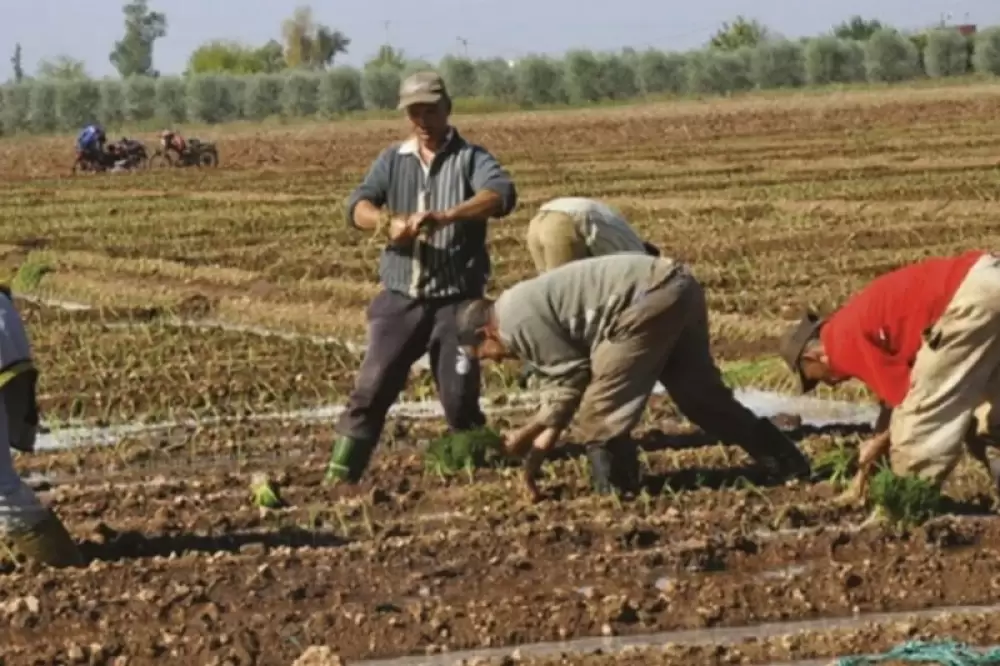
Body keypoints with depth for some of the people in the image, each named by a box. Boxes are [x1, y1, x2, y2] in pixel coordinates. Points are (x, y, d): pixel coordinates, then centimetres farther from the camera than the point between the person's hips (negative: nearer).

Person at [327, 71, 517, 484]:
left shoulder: (470, 158, 0)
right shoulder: (393, 160, 11)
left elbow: (502, 194, -20)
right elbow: (357, 206, -4)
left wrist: (446, 216, -36)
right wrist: (388, 223, -28)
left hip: (456, 300, -2)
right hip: (400, 298, 2)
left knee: (460, 395, 0)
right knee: (372, 386, -6)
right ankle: (340, 473, -4)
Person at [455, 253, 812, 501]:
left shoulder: (515, 319, -5)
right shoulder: (531, 306, 25)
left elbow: (572, 379, -5)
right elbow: (562, 385, 25)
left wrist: (528, 434, 5)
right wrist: (536, 451, 24)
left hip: (651, 299, -11)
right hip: (676, 287, 11)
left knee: (600, 410, -2)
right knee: (701, 394, 20)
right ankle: (789, 464, 28)